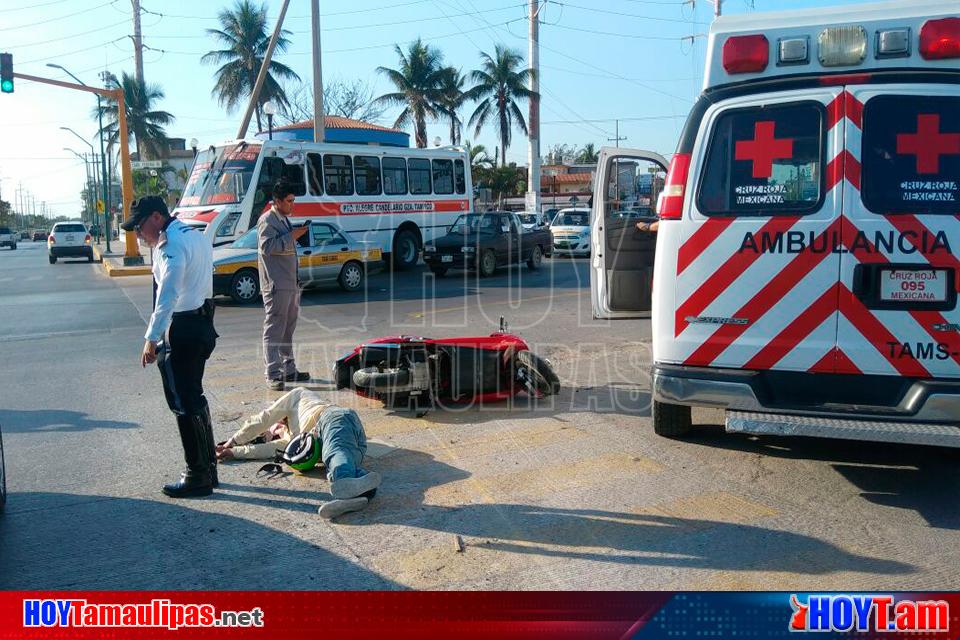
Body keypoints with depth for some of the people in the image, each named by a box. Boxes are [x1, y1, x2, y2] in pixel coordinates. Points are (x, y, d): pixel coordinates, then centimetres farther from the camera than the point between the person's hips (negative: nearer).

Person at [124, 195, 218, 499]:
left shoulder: (172, 245, -16)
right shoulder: (194, 235, 14)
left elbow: (167, 296, -25)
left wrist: (151, 338, -25)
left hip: (181, 328, -10)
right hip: (202, 323, 10)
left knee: (183, 403, -2)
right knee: (194, 397, 18)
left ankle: (198, 476, 5)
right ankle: (208, 467, 26)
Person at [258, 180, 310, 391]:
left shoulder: (284, 220, 21)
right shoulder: (267, 220, -7)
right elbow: (267, 246, -20)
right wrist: (292, 236, -20)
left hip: (291, 284, 9)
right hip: (276, 285, -9)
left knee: (288, 330, 13)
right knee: (274, 330, -8)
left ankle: (289, 369, 21)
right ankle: (273, 374, -8)